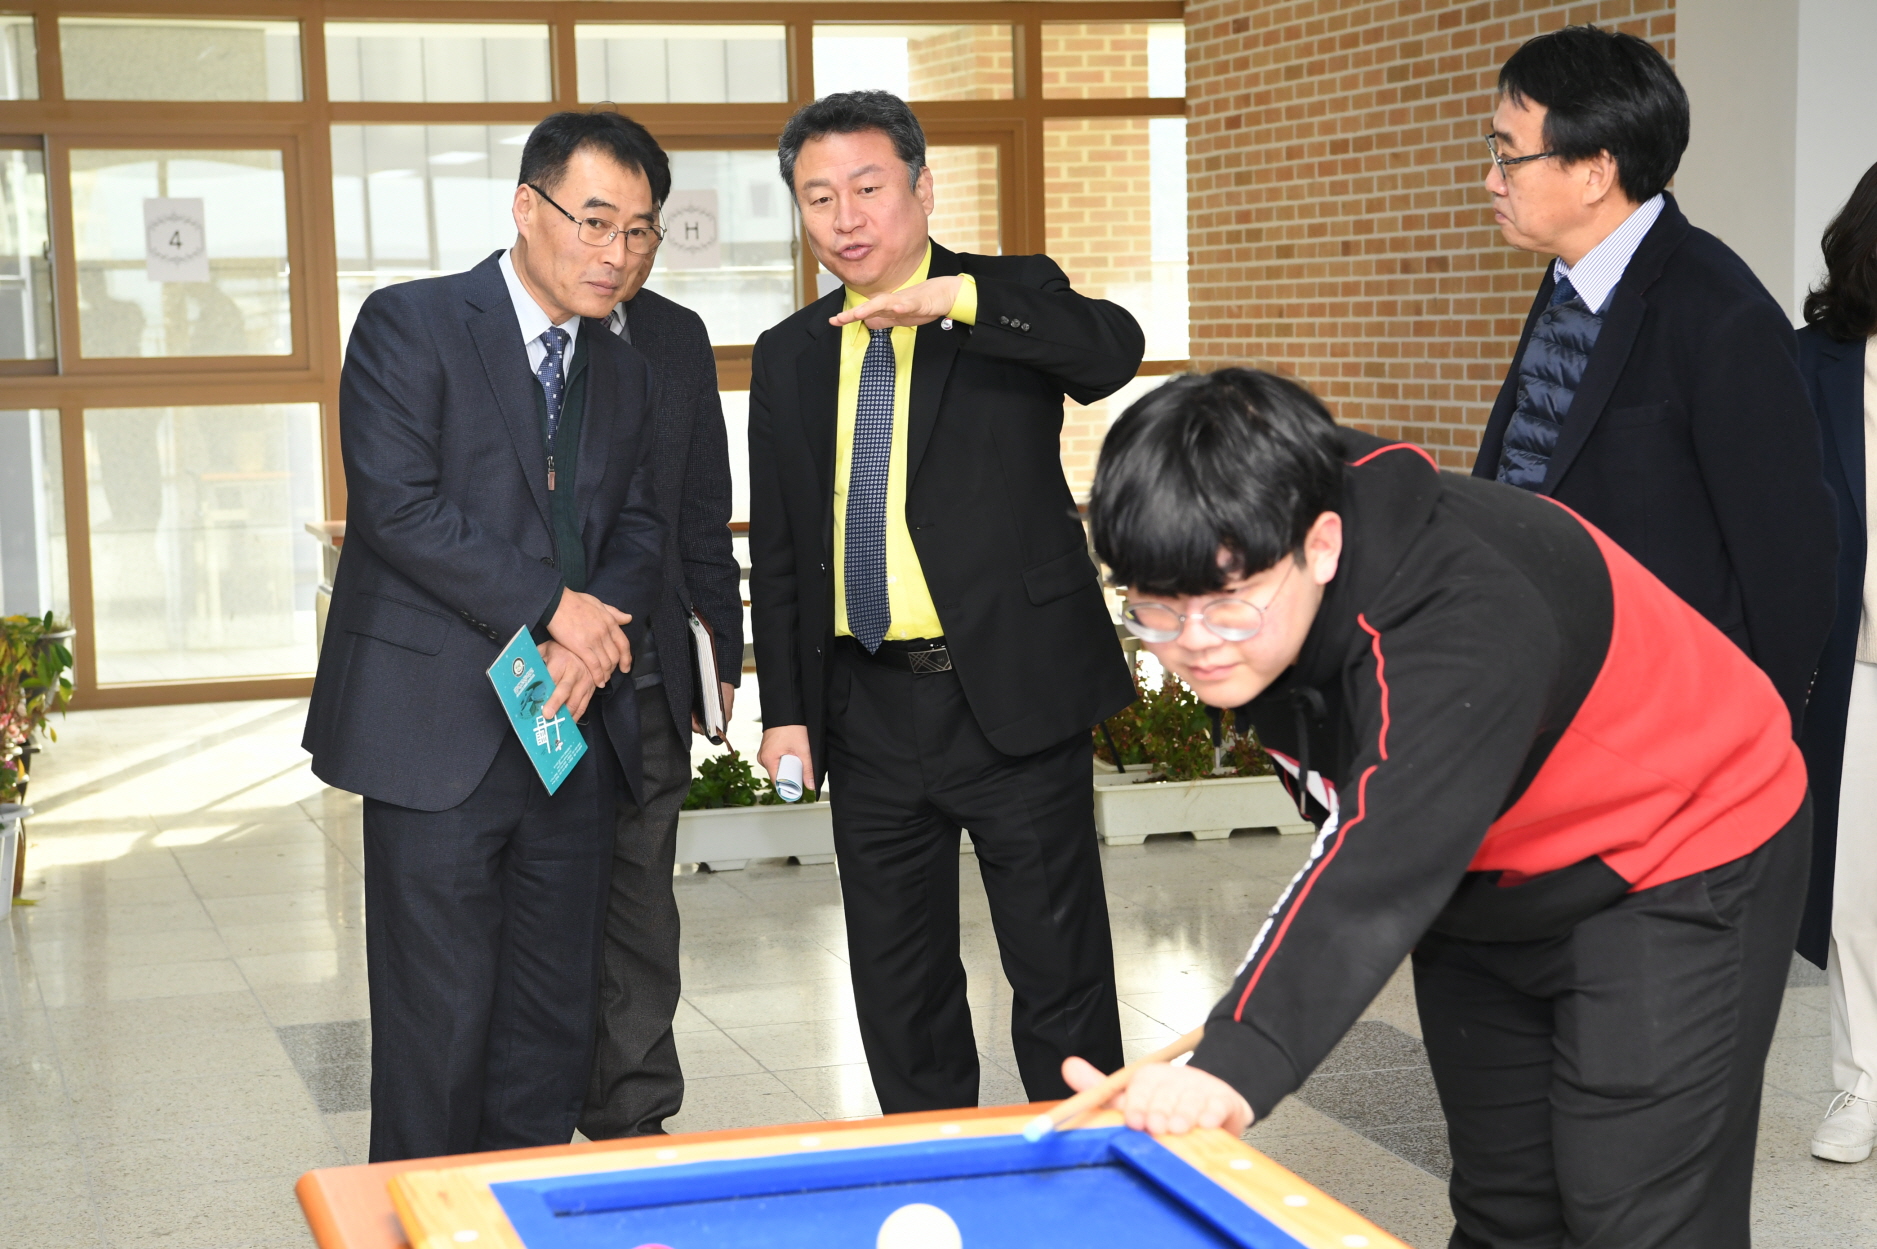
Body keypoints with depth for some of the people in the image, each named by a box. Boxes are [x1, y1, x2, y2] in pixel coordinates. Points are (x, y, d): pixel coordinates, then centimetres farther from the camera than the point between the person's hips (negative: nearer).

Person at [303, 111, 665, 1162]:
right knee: (439, 1017, -2)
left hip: (571, 723, 6)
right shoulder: (409, 326, -3)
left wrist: (592, 640, -8)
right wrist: (553, 605, -13)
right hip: (438, 725, -6)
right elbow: (397, 505, -14)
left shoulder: (625, 373, 16)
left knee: (558, 1014, 9)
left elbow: (641, 533, 13)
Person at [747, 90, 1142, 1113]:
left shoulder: (1012, 297, 0)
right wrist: (786, 707, 7)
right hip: (867, 710, 5)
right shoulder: (788, 358, 11)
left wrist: (955, 298, -33)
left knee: (1059, 968, 2)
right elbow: (777, 549, 13)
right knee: (895, 982, 13)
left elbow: (1115, 350, -23)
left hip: (1013, 694, -4)